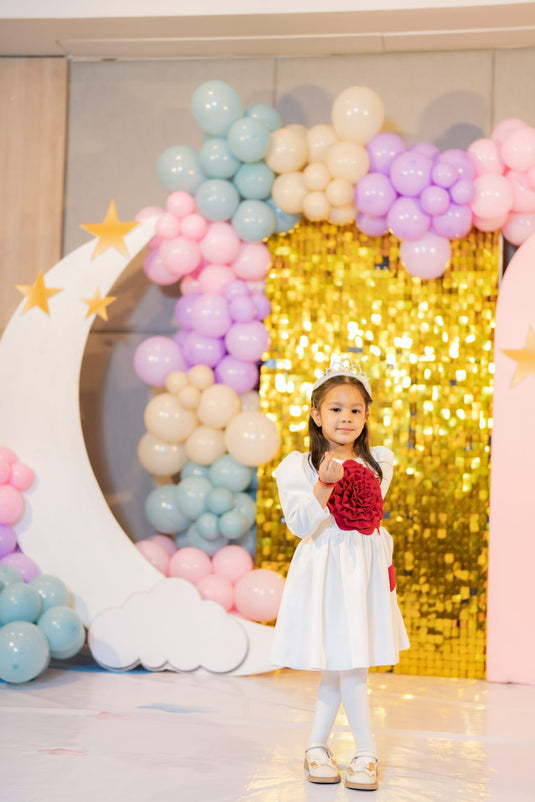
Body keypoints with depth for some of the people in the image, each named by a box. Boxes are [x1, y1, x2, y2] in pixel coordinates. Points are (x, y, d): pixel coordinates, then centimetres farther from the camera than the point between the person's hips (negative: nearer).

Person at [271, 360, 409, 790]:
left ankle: (318, 744, 22)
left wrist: (386, 563, 14)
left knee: (340, 666, 9)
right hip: (326, 573, -5)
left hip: (366, 572, 5)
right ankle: (366, 751, 10)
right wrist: (325, 484, -29)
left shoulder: (377, 464, 7)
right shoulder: (300, 467, -8)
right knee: (346, 665, -2)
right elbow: (301, 524, -18)